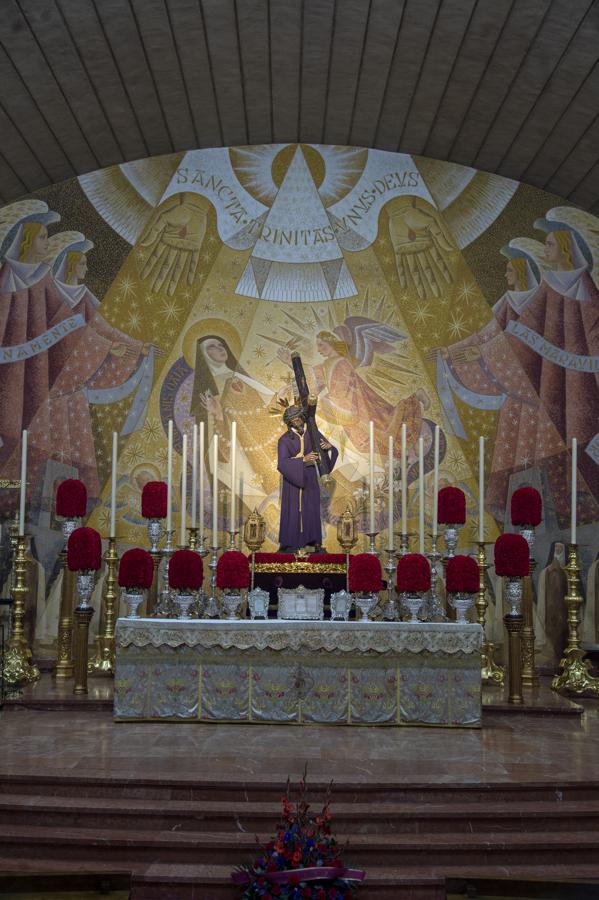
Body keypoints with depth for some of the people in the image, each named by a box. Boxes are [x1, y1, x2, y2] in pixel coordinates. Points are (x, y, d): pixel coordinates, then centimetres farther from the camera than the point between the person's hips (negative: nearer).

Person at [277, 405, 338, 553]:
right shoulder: (285, 439, -10)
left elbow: (333, 452, -1)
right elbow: (282, 464, -21)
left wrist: (328, 447, -25)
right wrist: (303, 459, -30)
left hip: (310, 478, 2)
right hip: (292, 478, -2)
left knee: (312, 509, 4)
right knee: (292, 510, 1)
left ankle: (315, 542, 9)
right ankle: (288, 543, 9)